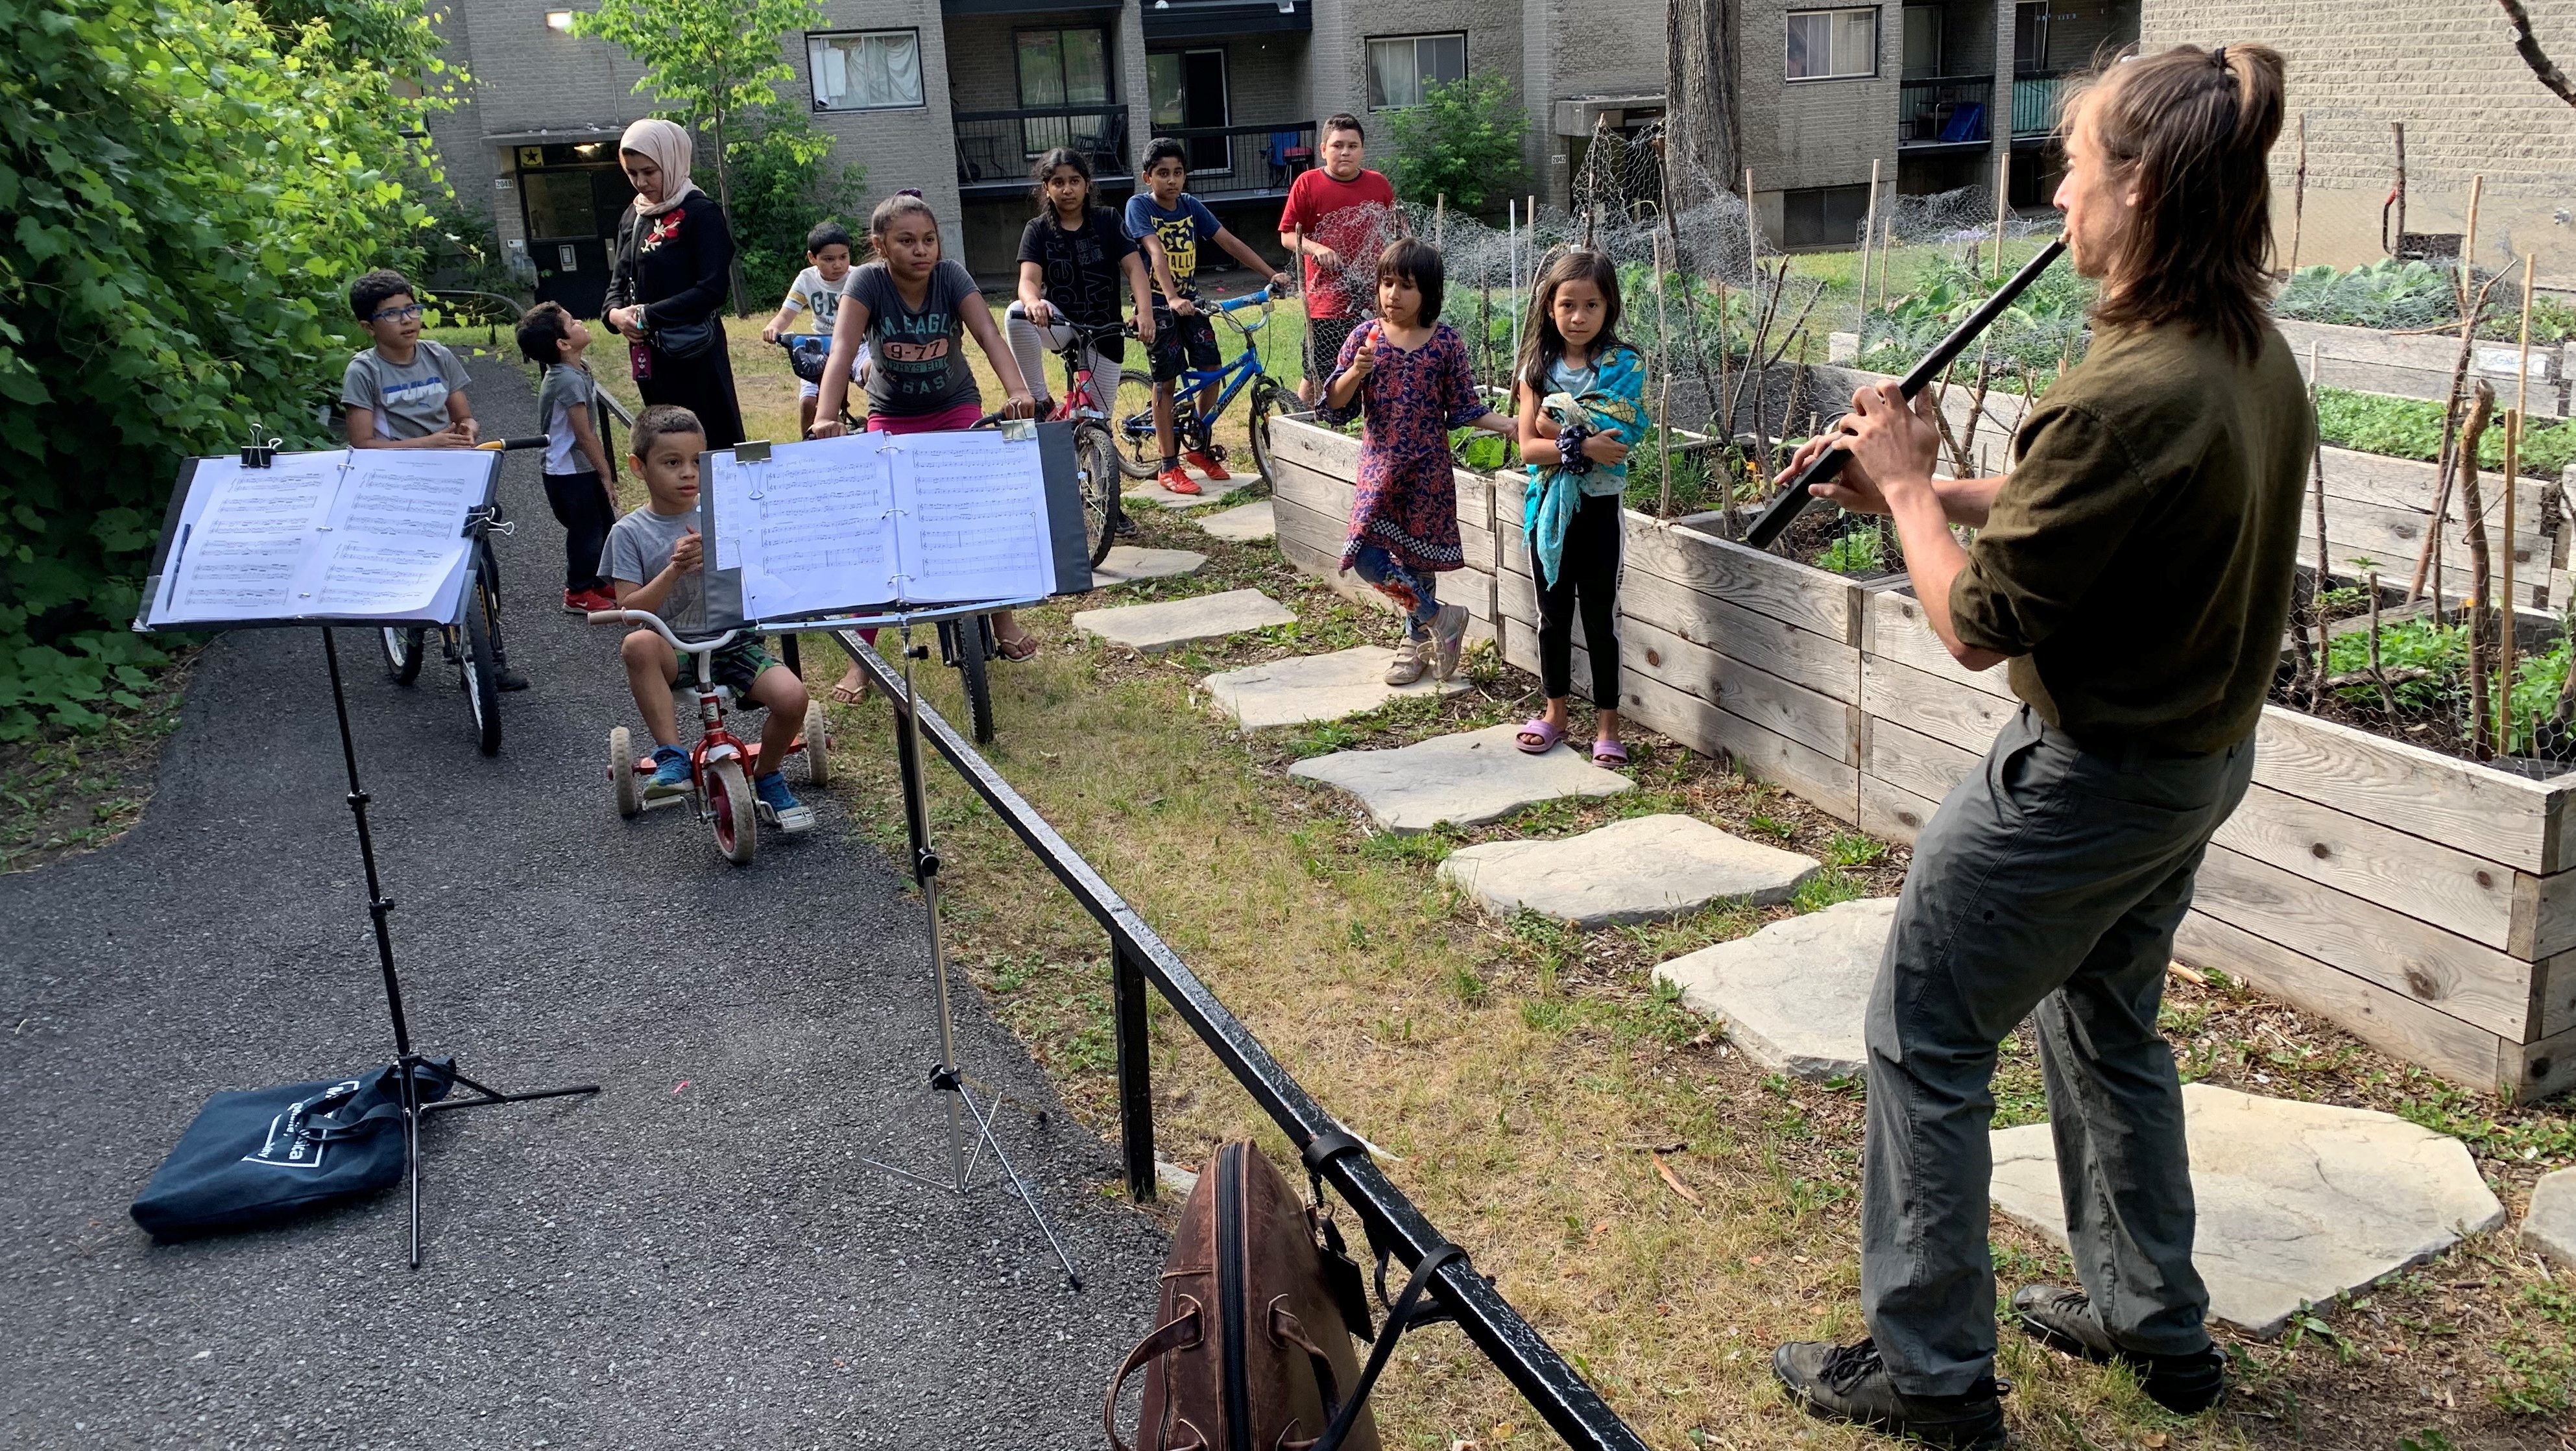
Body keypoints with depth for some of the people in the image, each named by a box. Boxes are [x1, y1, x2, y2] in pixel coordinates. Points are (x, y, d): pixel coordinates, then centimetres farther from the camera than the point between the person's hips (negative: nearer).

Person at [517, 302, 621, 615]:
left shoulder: (576, 370, 5)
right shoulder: (570, 380, -24)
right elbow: (585, 435, -21)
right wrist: (605, 475, -15)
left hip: (581, 469, 9)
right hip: (570, 474, -9)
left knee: (605, 525, 16)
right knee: (587, 529, 3)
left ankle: (601, 583, 30)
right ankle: (578, 593, 16)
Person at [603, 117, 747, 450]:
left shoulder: (700, 213, -8)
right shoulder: (633, 218, 13)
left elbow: (713, 289, -16)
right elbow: (619, 280, 18)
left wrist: (648, 315, -14)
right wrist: (616, 313, -5)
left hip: (695, 355, -7)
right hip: (649, 356, 7)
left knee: (716, 444, -5)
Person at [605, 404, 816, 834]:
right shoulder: (631, 532, 2)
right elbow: (628, 610, -5)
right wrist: (674, 569, -19)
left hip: (733, 642, 1)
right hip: (674, 652, -1)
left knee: (791, 697, -25)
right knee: (637, 645, -36)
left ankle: (767, 776, 7)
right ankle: (672, 758, -22)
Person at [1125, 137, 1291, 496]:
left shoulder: (1191, 206, 2)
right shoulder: (1139, 206, -12)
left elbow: (1231, 242, 0)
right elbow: (1156, 253, -27)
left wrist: (1272, 275, -7)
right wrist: (1172, 299, -40)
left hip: (1189, 301, 5)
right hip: (1158, 305, -5)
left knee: (1212, 370, -1)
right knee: (1166, 381, -2)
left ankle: (1198, 447, 19)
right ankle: (1169, 466, 6)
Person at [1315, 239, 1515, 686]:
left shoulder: (1446, 342, -3)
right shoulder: (1364, 336, -1)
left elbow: (1464, 408, 3)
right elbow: (1336, 403, -1)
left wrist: (1508, 426, -10)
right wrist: (1356, 372, -19)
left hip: (1428, 468, -1)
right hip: (1380, 467, 1)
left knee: (1418, 556, 7)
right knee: (1368, 557, -11)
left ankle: (1416, 639, 28)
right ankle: (1440, 618, 7)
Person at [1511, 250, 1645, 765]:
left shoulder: (1624, 365, -7)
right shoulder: (1539, 367, 1)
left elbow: (1616, 445, -17)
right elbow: (1528, 448, -8)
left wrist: (1558, 426, -17)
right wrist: (1583, 445, -20)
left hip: (1599, 508, -3)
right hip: (1548, 508, 3)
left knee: (1600, 615, 4)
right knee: (1553, 612, 14)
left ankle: (1607, 722, 14)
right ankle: (1556, 712, 28)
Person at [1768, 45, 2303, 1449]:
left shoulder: (2126, 398, -30)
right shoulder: (2254, 356, 0)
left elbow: (1974, 624, -22)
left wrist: (1905, 484, -8)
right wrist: (1924, 485, 6)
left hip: (2086, 778, -9)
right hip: (2204, 754, 9)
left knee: (1922, 1035, 5)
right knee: (2106, 1021, 25)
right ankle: (2156, 1320, 41)